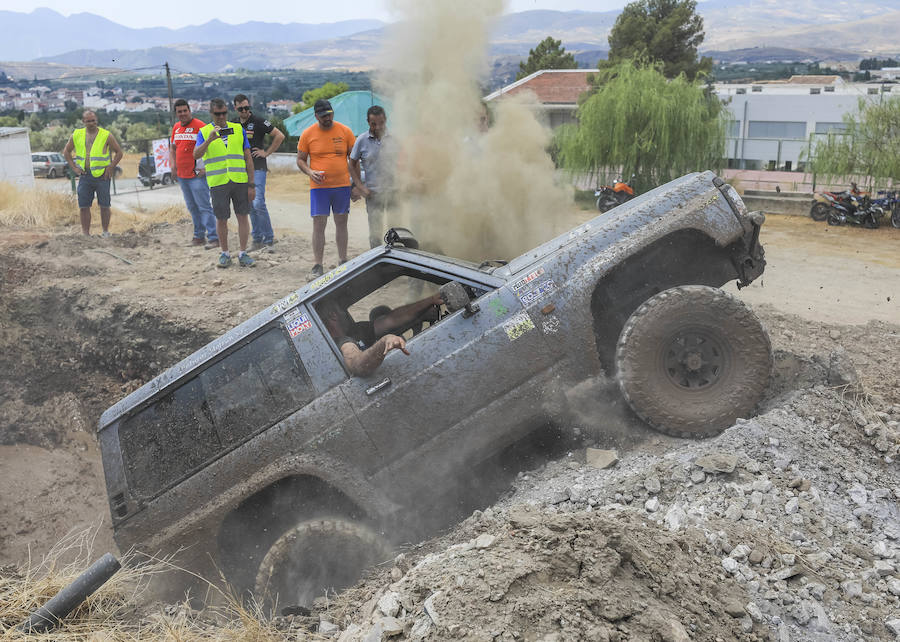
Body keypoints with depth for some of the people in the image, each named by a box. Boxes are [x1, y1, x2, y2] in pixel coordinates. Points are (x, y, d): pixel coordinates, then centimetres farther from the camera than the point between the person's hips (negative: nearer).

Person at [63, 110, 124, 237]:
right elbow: (66, 151, 19)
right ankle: (86, 234, 10)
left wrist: (110, 167, -5)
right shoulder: (76, 135, 8)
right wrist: (74, 167, 8)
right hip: (84, 176, 3)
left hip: (101, 175, -3)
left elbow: (119, 152, 4)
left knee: (104, 206, 3)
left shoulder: (106, 135, -1)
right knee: (83, 206, 2)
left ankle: (105, 232, 17)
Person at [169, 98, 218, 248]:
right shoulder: (176, 127, 14)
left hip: (197, 175, -8)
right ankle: (199, 236, 21)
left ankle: (214, 238, -11)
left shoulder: (199, 125, -10)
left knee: (204, 207, -11)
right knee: (192, 207, 13)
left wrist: (205, 168, -17)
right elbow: (172, 148, 26)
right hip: (182, 176, 8)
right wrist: (173, 164, 11)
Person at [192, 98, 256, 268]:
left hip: (240, 181, 1)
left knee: (243, 216, 1)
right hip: (218, 183, -1)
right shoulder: (204, 132, 4)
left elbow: (248, 158, 9)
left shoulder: (238, 129, 9)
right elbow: (196, 155, -10)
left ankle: (243, 254, 9)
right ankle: (225, 253, 18)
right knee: (221, 219, 5)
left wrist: (251, 184, 4)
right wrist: (209, 140, -25)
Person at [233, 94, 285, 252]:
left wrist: (267, 152, -8)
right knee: (250, 206, 8)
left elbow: (280, 135, -8)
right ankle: (257, 240, 13)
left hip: (258, 168, -6)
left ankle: (269, 238, -4)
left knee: (258, 204, -15)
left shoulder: (258, 122, -5)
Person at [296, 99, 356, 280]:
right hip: (319, 187, -1)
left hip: (342, 185, 1)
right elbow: (300, 160, 7)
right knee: (318, 225, -4)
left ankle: (343, 262, 21)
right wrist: (310, 172, -13)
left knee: (341, 223, 10)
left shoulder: (345, 131, 2)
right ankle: (317, 266, 1)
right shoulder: (307, 134, 0)